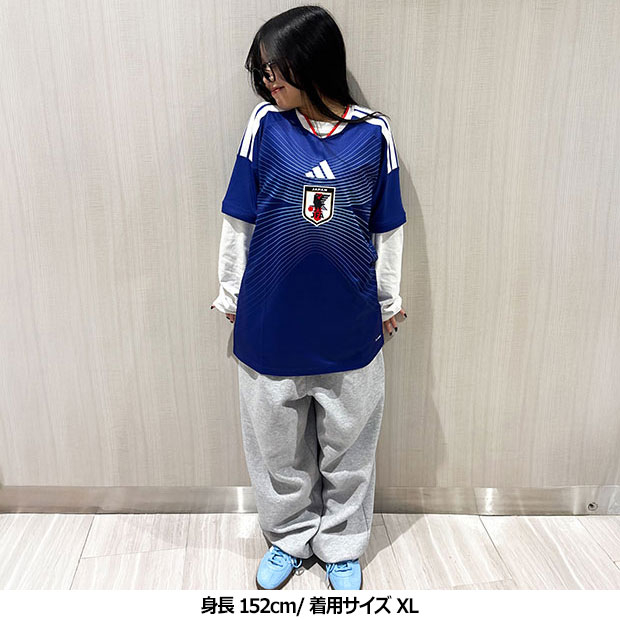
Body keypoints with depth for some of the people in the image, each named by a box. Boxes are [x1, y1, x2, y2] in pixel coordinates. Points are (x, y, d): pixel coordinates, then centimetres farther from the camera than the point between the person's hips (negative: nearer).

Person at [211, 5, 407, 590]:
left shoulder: (372, 132, -4)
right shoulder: (265, 124, -4)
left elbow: (387, 229, 4)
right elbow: (238, 220, 2)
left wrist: (388, 299, 9)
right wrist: (230, 294, 6)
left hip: (349, 325, 0)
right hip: (271, 322, 1)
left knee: (348, 444, 16)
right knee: (277, 444, 16)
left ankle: (341, 545, 40)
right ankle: (289, 537, 42)